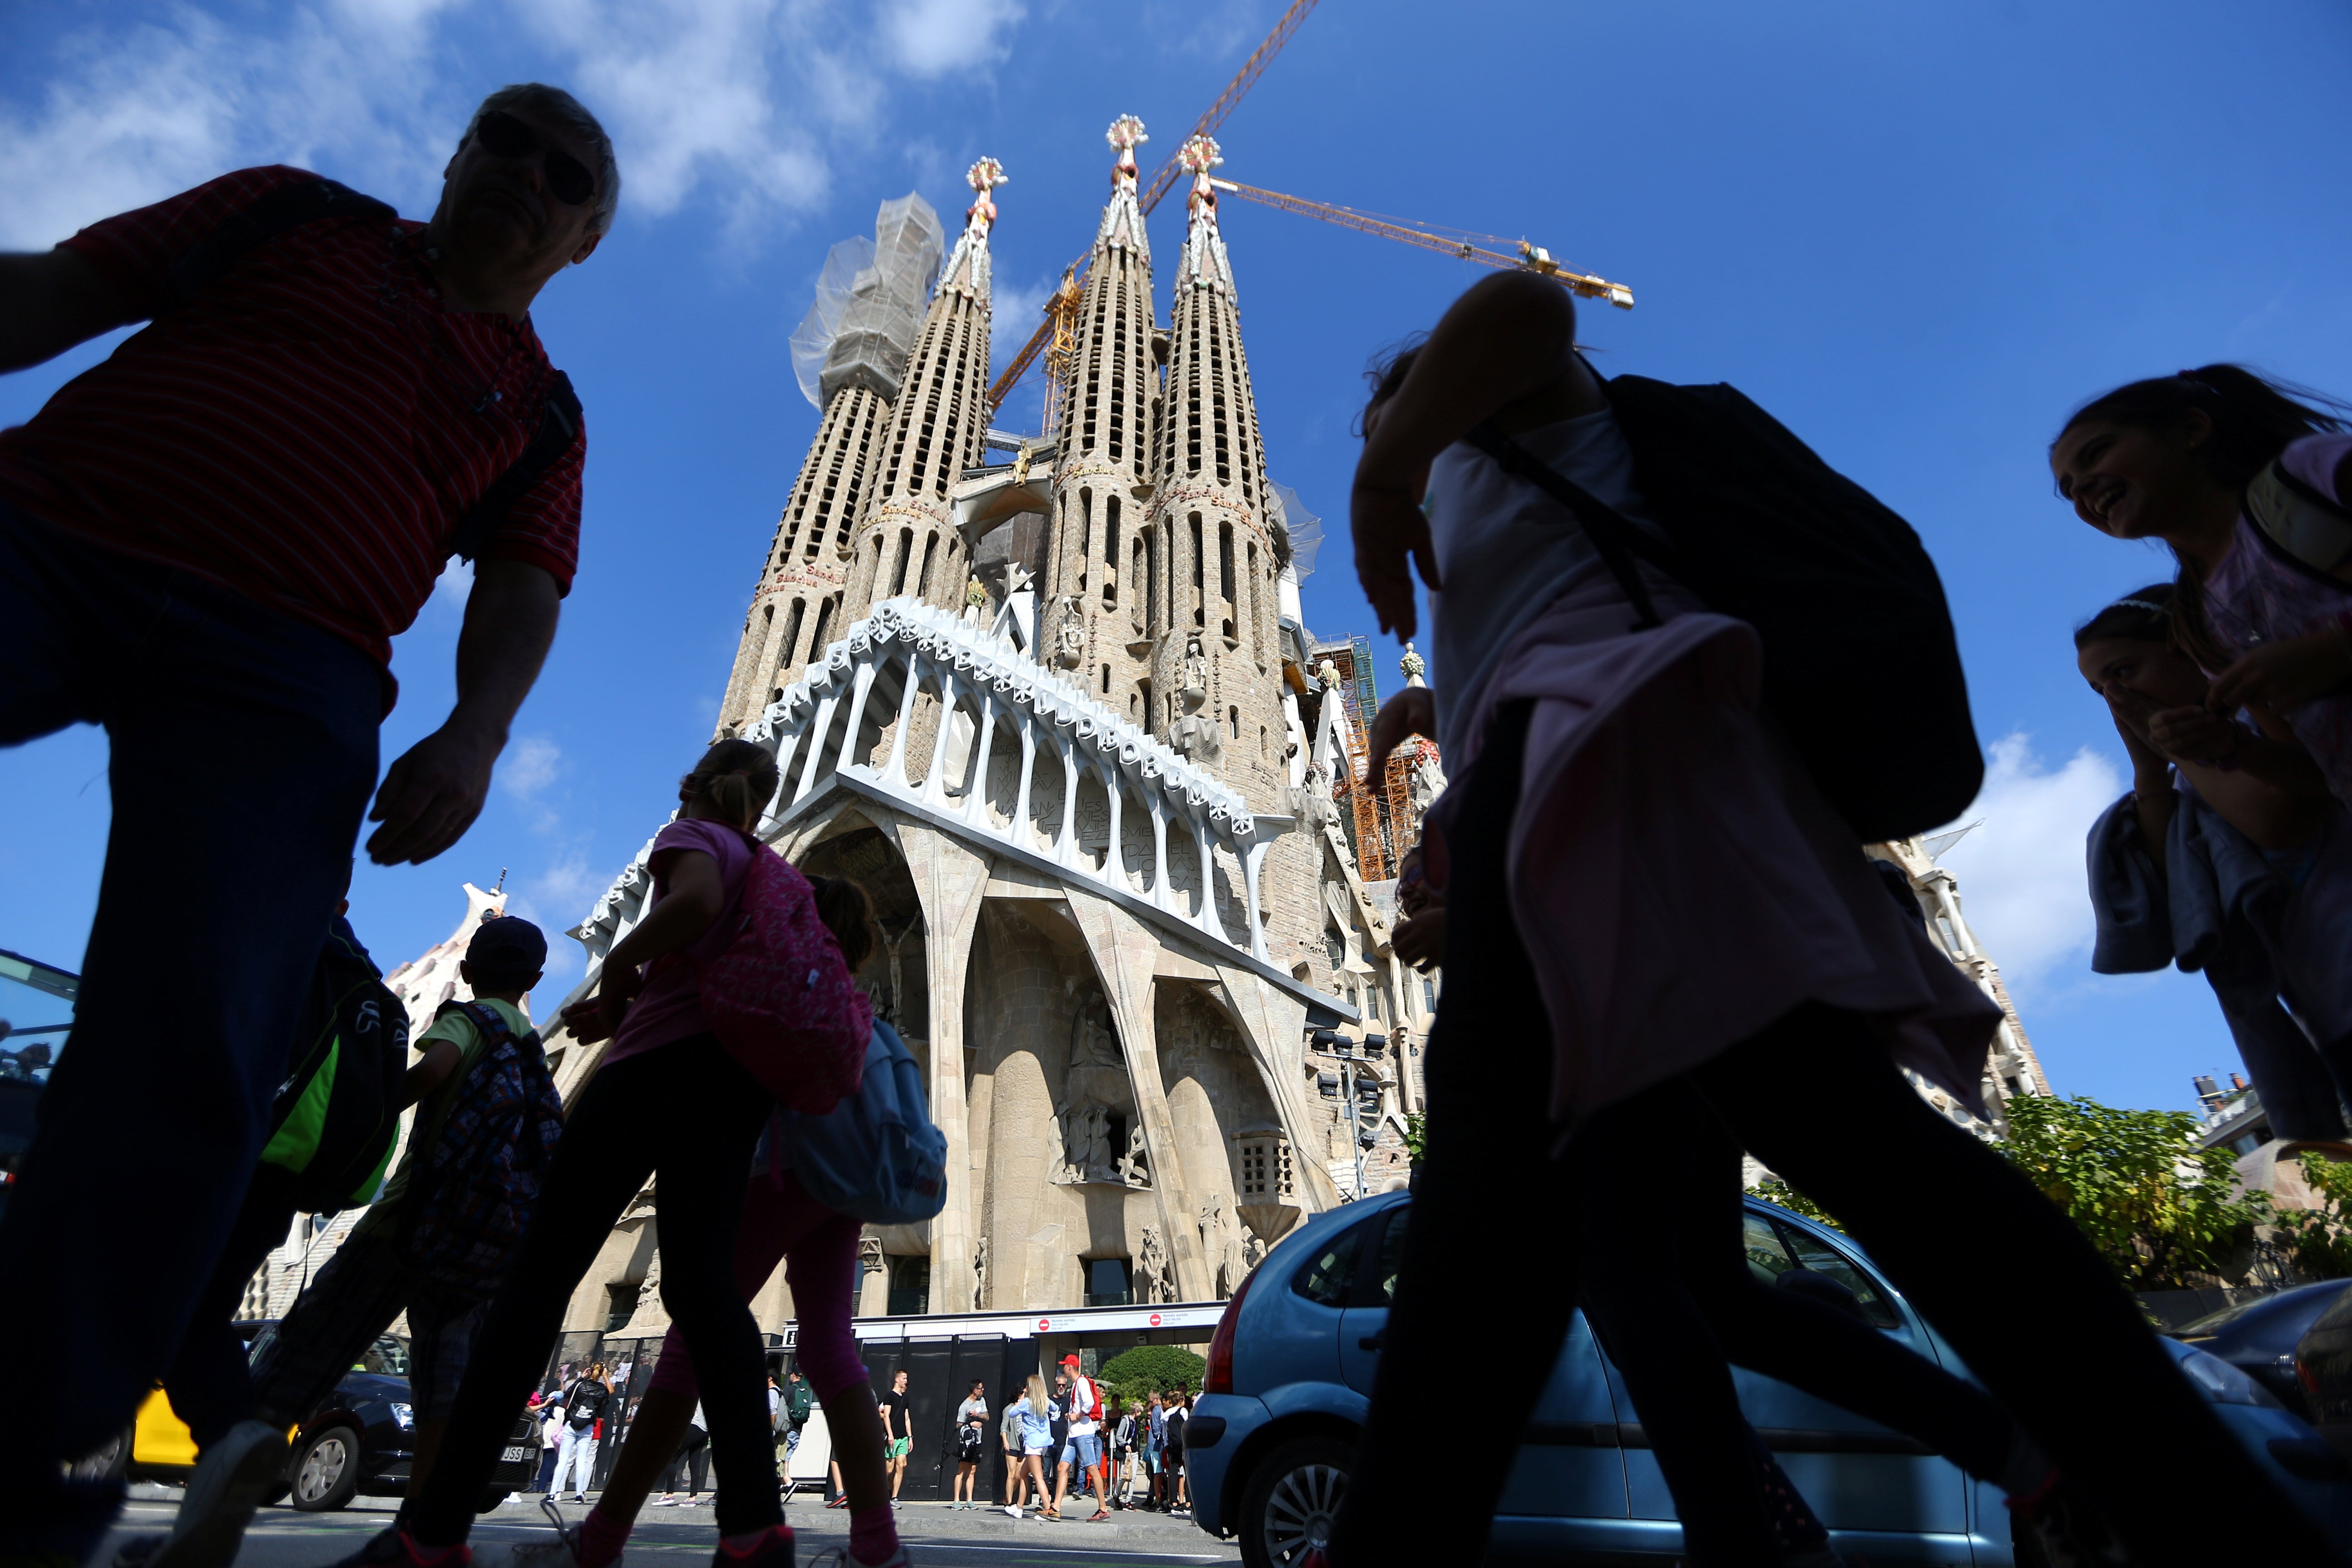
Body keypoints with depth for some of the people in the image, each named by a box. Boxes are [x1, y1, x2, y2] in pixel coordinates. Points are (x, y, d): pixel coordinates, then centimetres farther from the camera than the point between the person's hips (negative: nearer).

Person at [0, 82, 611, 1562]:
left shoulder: (544, 412, 21)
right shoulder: (300, 211, 25)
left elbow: (522, 594, 9)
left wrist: (476, 732, -9)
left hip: (282, 664, -1)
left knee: (187, 1046, -16)